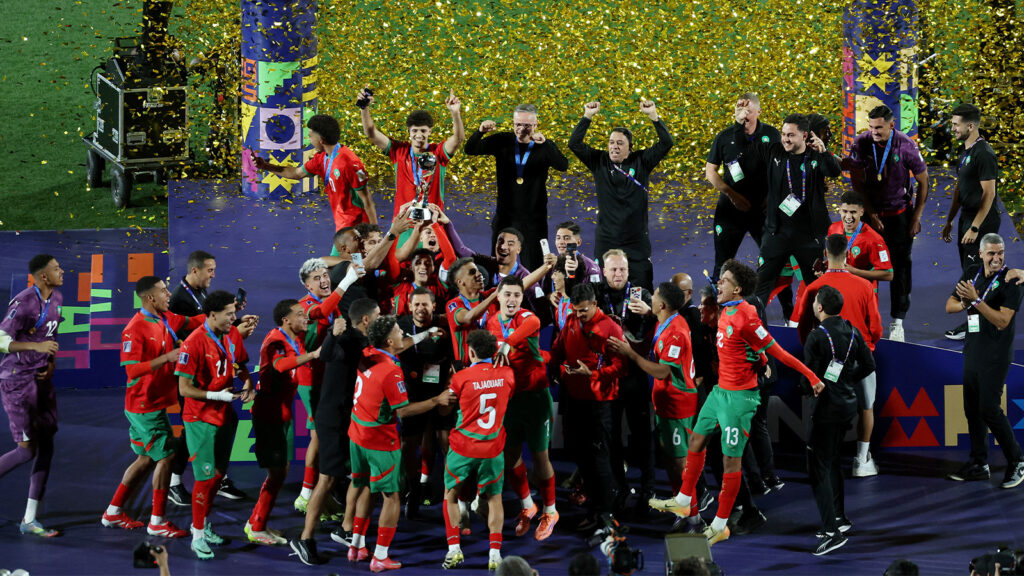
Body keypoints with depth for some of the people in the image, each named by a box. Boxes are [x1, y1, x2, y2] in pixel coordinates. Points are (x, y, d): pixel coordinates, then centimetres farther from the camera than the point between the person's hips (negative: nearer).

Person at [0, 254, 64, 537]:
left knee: (46, 447, 4)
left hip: (41, 379, 8)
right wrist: (36, 346, -31)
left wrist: (52, 362, 6)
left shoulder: (56, 297, 8)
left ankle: (29, 520, 10)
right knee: (27, 450, -9)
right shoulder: (24, 302, -19)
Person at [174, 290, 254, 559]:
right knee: (206, 477, -5)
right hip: (202, 419, -7)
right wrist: (217, 396, -22)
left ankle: (203, 525, 34)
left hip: (226, 416, 7)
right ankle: (198, 537, 7)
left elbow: (241, 365, 16)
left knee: (219, 474, 16)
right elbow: (184, 388, -19)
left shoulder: (233, 335, -1)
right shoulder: (194, 343, -21)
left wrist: (248, 384, -4)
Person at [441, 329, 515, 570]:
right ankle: (495, 553, 2)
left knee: (451, 495, 15)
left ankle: (454, 549, 6)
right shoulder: (506, 374, -4)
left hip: (463, 446, -2)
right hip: (493, 448, 2)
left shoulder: (461, 377, -12)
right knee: (494, 499, 12)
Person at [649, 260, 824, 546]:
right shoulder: (726, 311, 5)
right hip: (720, 391, 10)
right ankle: (684, 502, 33)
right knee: (696, 439, 18)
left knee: (731, 459, -3)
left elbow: (777, 352, -18)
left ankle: (720, 526, 4)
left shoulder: (746, 318, -23)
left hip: (738, 398, -10)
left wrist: (811, 377, -15)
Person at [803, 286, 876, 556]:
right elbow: (868, 366, 10)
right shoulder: (852, 332, 4)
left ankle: (833, 531, -12)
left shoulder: (817, 337, -18)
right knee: (832, 460, 23)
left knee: (819, 467, -5)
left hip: (826, 407, -8)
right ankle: (839, 518, 28)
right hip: (848, 404, 8)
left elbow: (809, 374, -17)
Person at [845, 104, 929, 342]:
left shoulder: (906, 145, -14)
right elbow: (857, 183, -3)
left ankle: (897, 322, 5)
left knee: (900, 266, -3)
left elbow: (923, 182, -3)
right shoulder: (861, 143, -11)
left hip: (900, 213, -1)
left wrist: (917, 217, -4)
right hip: (871, 211, 1)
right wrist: (871, 214, -8)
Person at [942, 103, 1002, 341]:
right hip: (967, 218, 10)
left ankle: (972, 326, -2)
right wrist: (949, 221, 22)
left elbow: (988, 194, -20)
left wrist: (975, 227, -22)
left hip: (982, 221, -10)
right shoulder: (966, 151, 13)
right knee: (969, 272, 12)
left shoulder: (984, 154, -18)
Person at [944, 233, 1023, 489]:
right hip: (972, 350, 7)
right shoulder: (972, 273, 8)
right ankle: (979, 465, 21)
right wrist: (967, 303, -13)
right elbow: (949, 306, 8)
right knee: (972, 408, 11)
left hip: (995, 355, -7)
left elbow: (1002, 321, -20)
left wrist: (976, 300, -25)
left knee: (989, 408, -11)